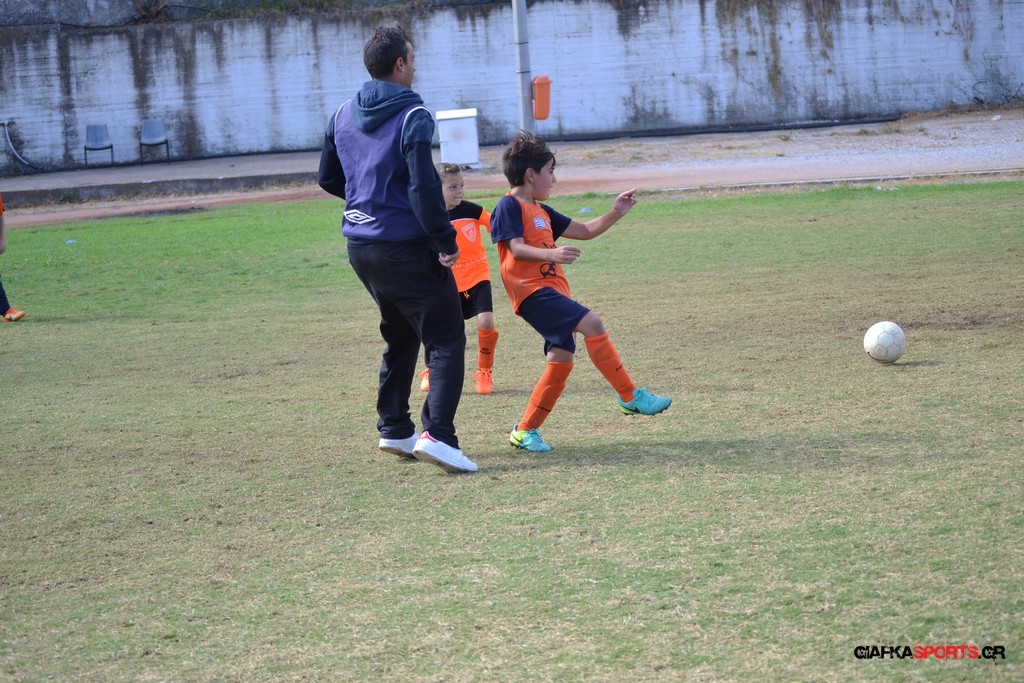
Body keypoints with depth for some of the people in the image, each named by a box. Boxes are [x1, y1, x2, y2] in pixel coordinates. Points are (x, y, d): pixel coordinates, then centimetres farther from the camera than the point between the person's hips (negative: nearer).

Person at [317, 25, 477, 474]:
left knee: (400, 336, 24)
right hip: (406, 247, -8)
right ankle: (436, 433, -19)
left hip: (360, 246, 8)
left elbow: (327, 178, 16)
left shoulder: (343, 116, 7)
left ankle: (393, 428, 25)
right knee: (446, 339, -4)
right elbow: (424, 186, -22)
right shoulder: (411, 116, -16)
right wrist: (446, 241, -16)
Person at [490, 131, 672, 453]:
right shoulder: (509, 206, -5)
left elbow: (585, 231, 27)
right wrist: (551, 254, -33)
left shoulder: (542, 212, 23)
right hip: (532, 291, -10)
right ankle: (630, 396, -18)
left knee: (561, 359, 3)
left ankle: (525, 431, 8)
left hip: (552, 291, 10)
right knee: (591, 324, -21)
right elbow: (516, 248, -17)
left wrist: (616, 213, 17)